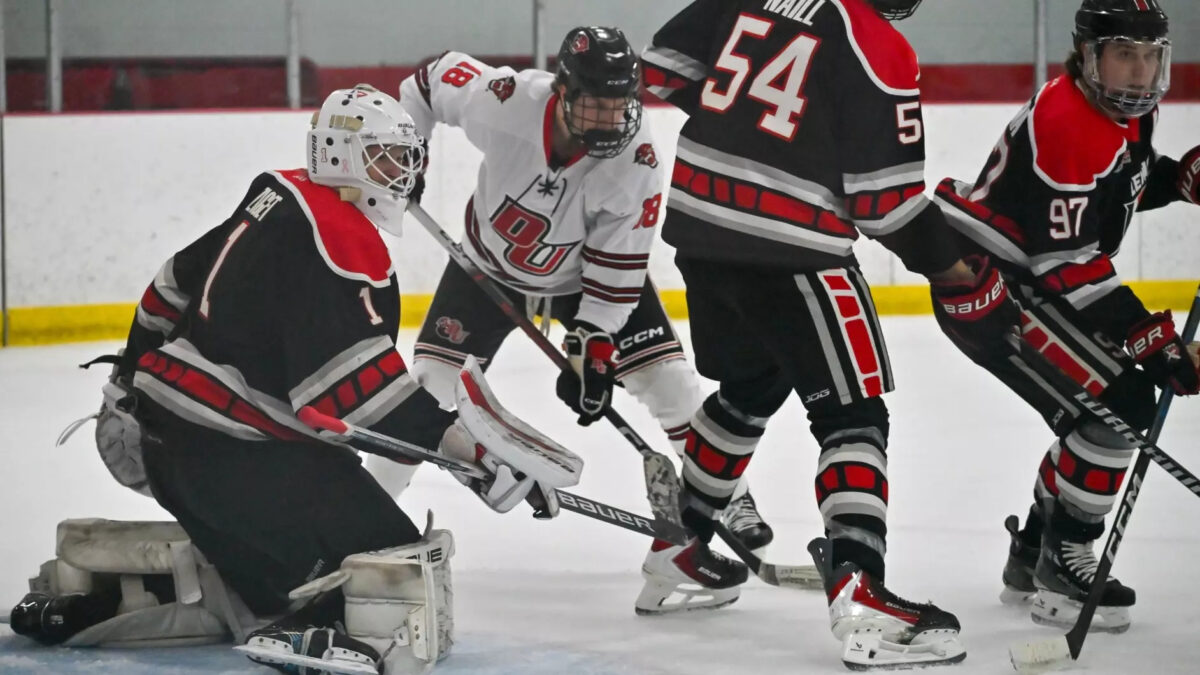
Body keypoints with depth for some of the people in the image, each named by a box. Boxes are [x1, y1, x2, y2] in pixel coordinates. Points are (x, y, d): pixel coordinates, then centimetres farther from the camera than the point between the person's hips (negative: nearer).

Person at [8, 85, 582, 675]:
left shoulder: (277, 203, 14)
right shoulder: (337, 236, -16)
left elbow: (176, 288, 26)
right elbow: (355, 380, -25)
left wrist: (138, 375, 41)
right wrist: (472, 446, -27)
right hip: (239, 451, -10)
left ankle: (89, 594, 21)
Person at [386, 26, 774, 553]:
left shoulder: (636, 166, -30)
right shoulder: (507, 101, -33)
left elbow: (617, 267, -22)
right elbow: (439, 76, -12)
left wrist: (592, 349, -22)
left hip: (587, 276, 0)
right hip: (489, 266, 0)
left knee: (668, 380, -9)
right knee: (429, 382, -7)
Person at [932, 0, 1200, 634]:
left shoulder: (1129, 112, 4)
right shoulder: (1065, 123, -27)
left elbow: (1117, 184, 24)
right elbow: (1068, 261, -28)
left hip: (1027, 283, 11)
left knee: (1094, 416, 17)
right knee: (1120, 404, -17)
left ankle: (1032, 556, 30)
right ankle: (1062, 570, -10)